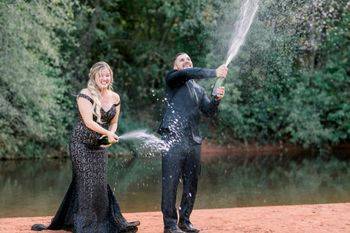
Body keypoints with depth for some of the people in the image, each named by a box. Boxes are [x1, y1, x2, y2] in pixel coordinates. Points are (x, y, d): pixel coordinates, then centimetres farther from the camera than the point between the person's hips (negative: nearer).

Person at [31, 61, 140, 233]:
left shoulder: (115, 98, 7)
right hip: (81, 143, -5)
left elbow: (113, 123, 12)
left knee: (99, 183, 4)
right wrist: (107, 133, -28)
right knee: (86, 181, -8)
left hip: (99, 146, 5)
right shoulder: (85, 95, -11)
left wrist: (111, 136, -9)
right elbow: (88, 122, -19)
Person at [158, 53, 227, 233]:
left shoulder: (199, 89, 24)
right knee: (170, 182, -7)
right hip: (173, 138, -6)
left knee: (192, 183, 7)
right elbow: (188, 73, -14)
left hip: (193, 141, 6)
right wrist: (214, 73, -18)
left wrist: (216, 99, -4)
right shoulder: (172, 78, 6)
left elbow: (209, 112, 15)